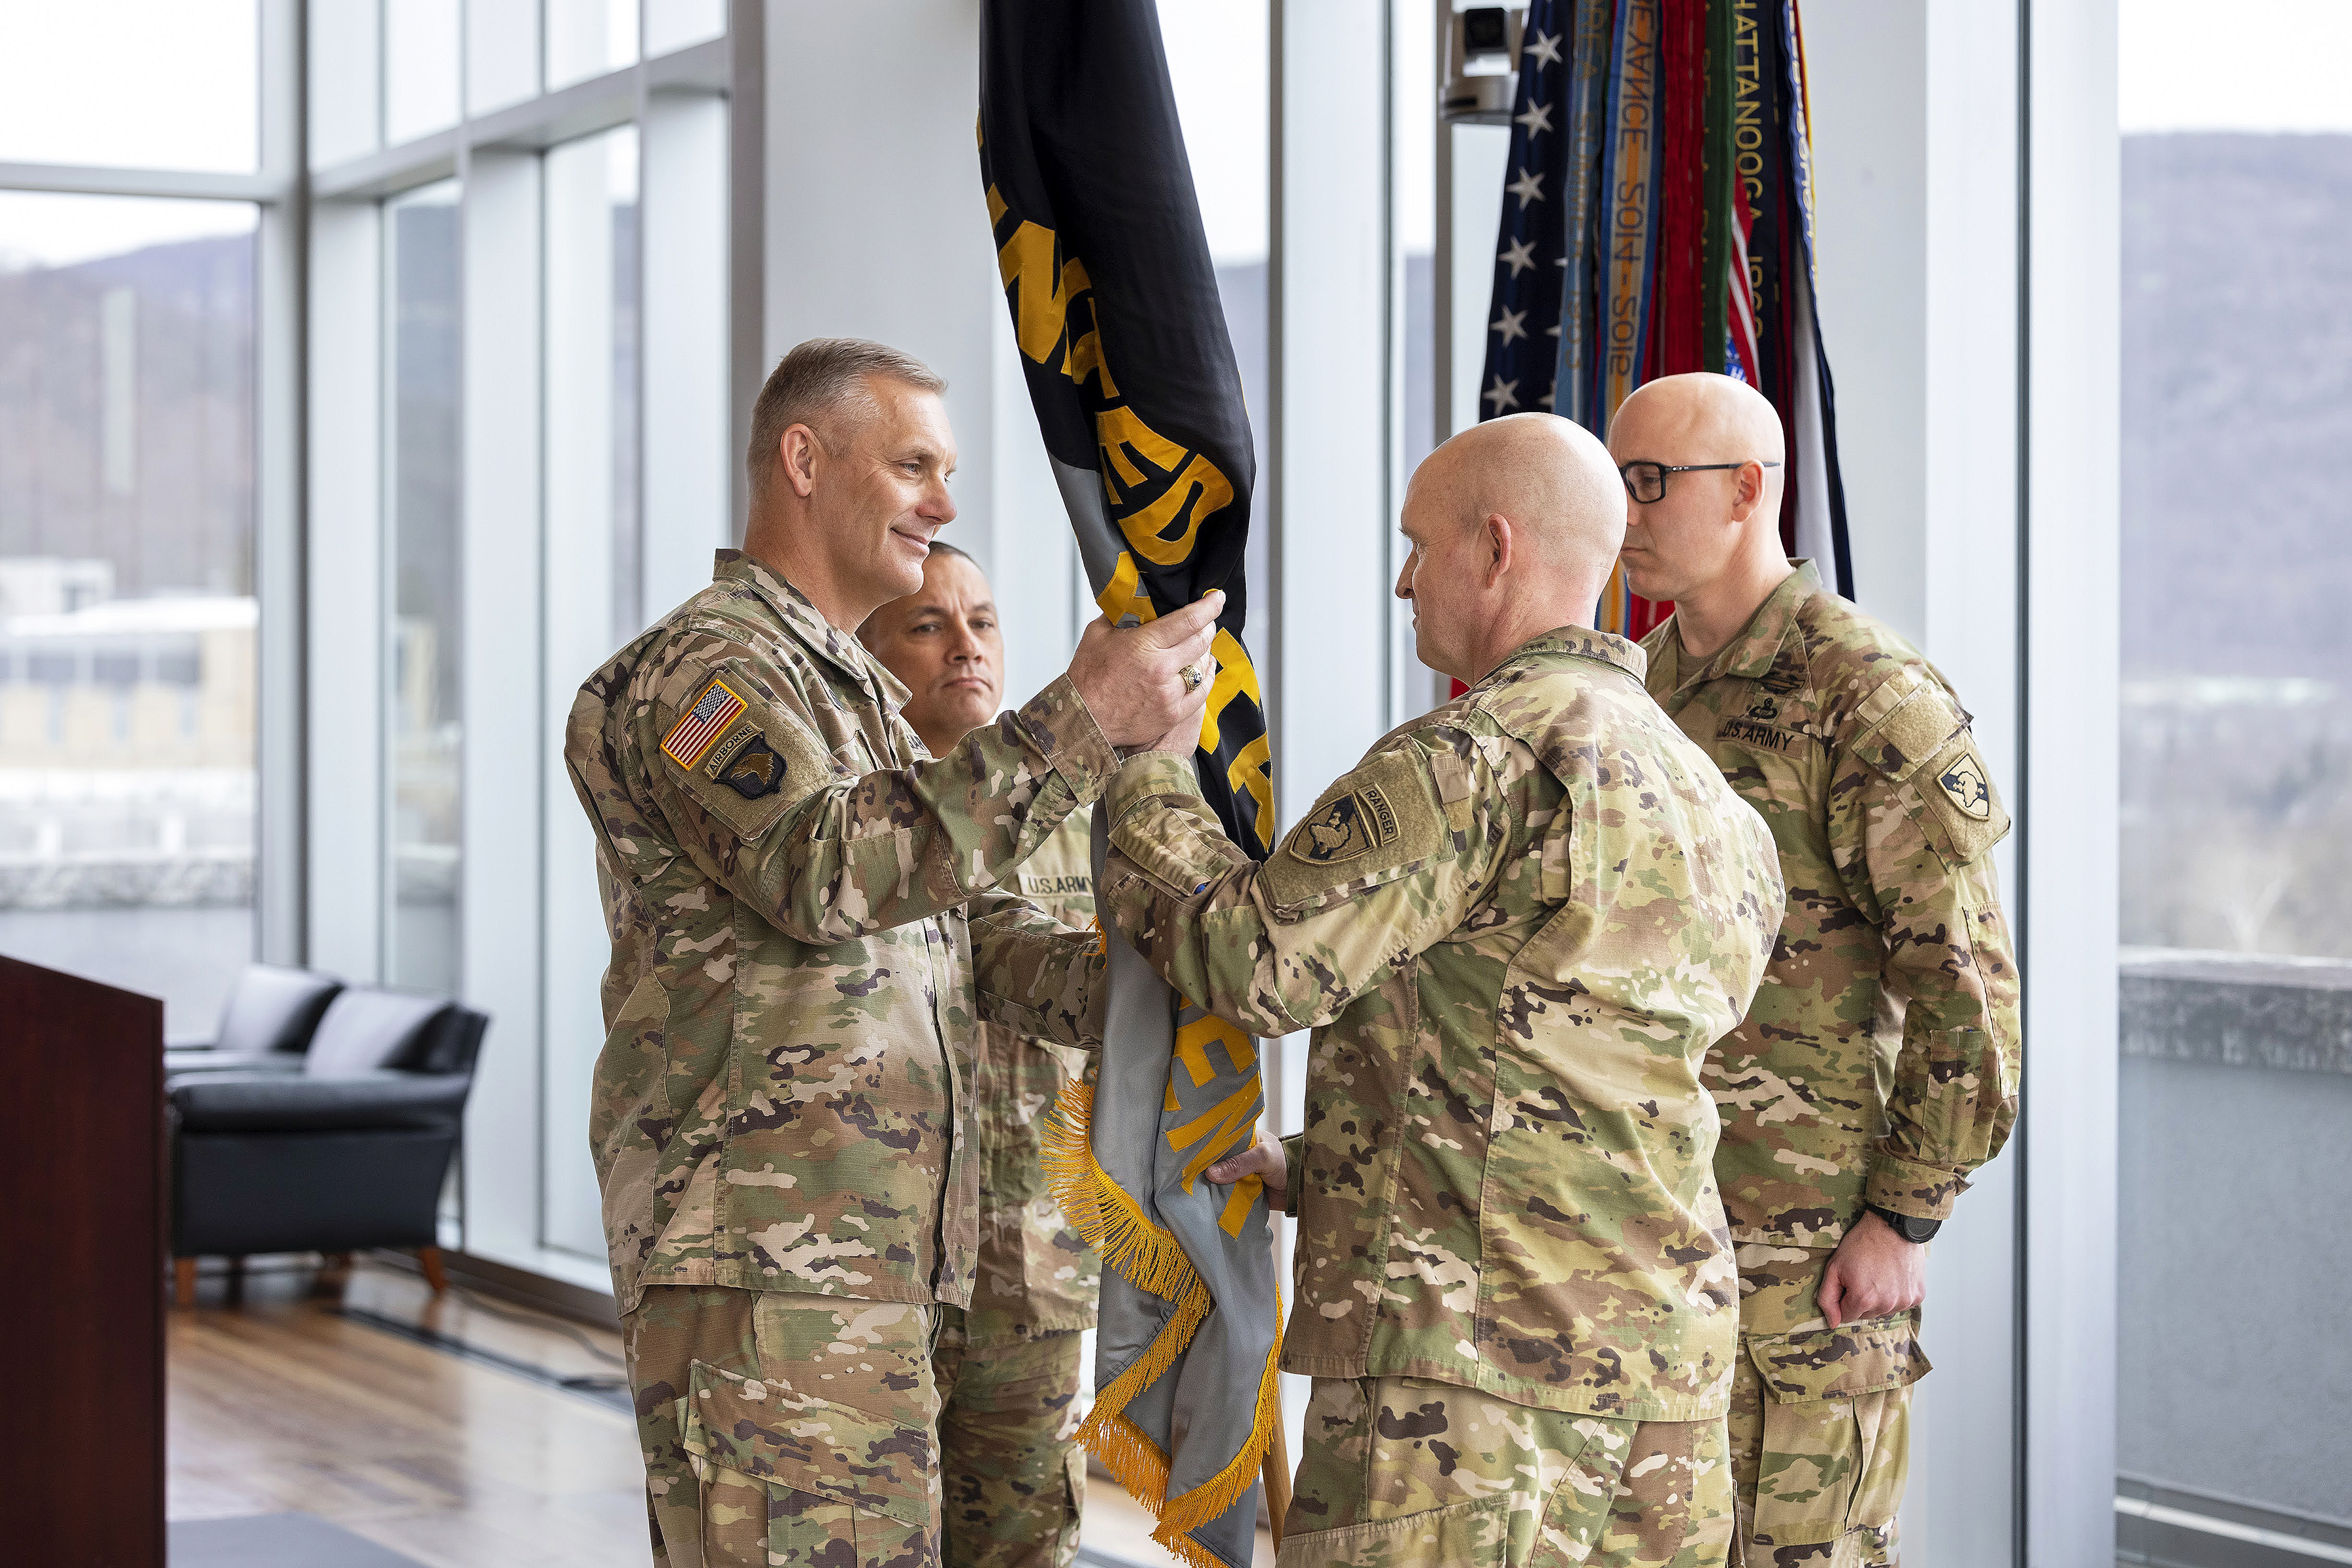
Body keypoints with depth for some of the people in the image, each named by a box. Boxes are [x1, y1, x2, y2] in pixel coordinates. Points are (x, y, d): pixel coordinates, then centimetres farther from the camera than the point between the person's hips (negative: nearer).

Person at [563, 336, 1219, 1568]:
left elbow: (978, 931, 19)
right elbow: (826, 873, -26)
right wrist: (1081, 724, -28)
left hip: (859, 1268, 10)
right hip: (766, 1265, -10)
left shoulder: (850, 692, 25)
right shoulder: (707, 669, -7)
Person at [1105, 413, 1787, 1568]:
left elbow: (1252, 960, -11)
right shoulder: (1712, 806, 18)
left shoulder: (1476, 762, -11)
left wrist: (1145, 777, 5)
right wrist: (1319, 1170, 27)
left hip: (1474, 1351, -9)